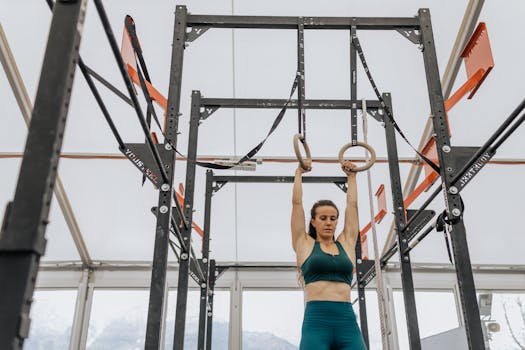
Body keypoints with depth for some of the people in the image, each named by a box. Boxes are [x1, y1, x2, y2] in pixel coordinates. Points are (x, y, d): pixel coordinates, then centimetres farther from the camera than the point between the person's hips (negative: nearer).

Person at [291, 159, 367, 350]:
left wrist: (351, 176, 33)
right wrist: (299, 172, 25)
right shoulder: (305, 244, 12)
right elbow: (297, 202, 14)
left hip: (347, 322, 3)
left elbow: (352, 204, 23)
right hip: (316, 322, -3)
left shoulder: (346, 244, 18)